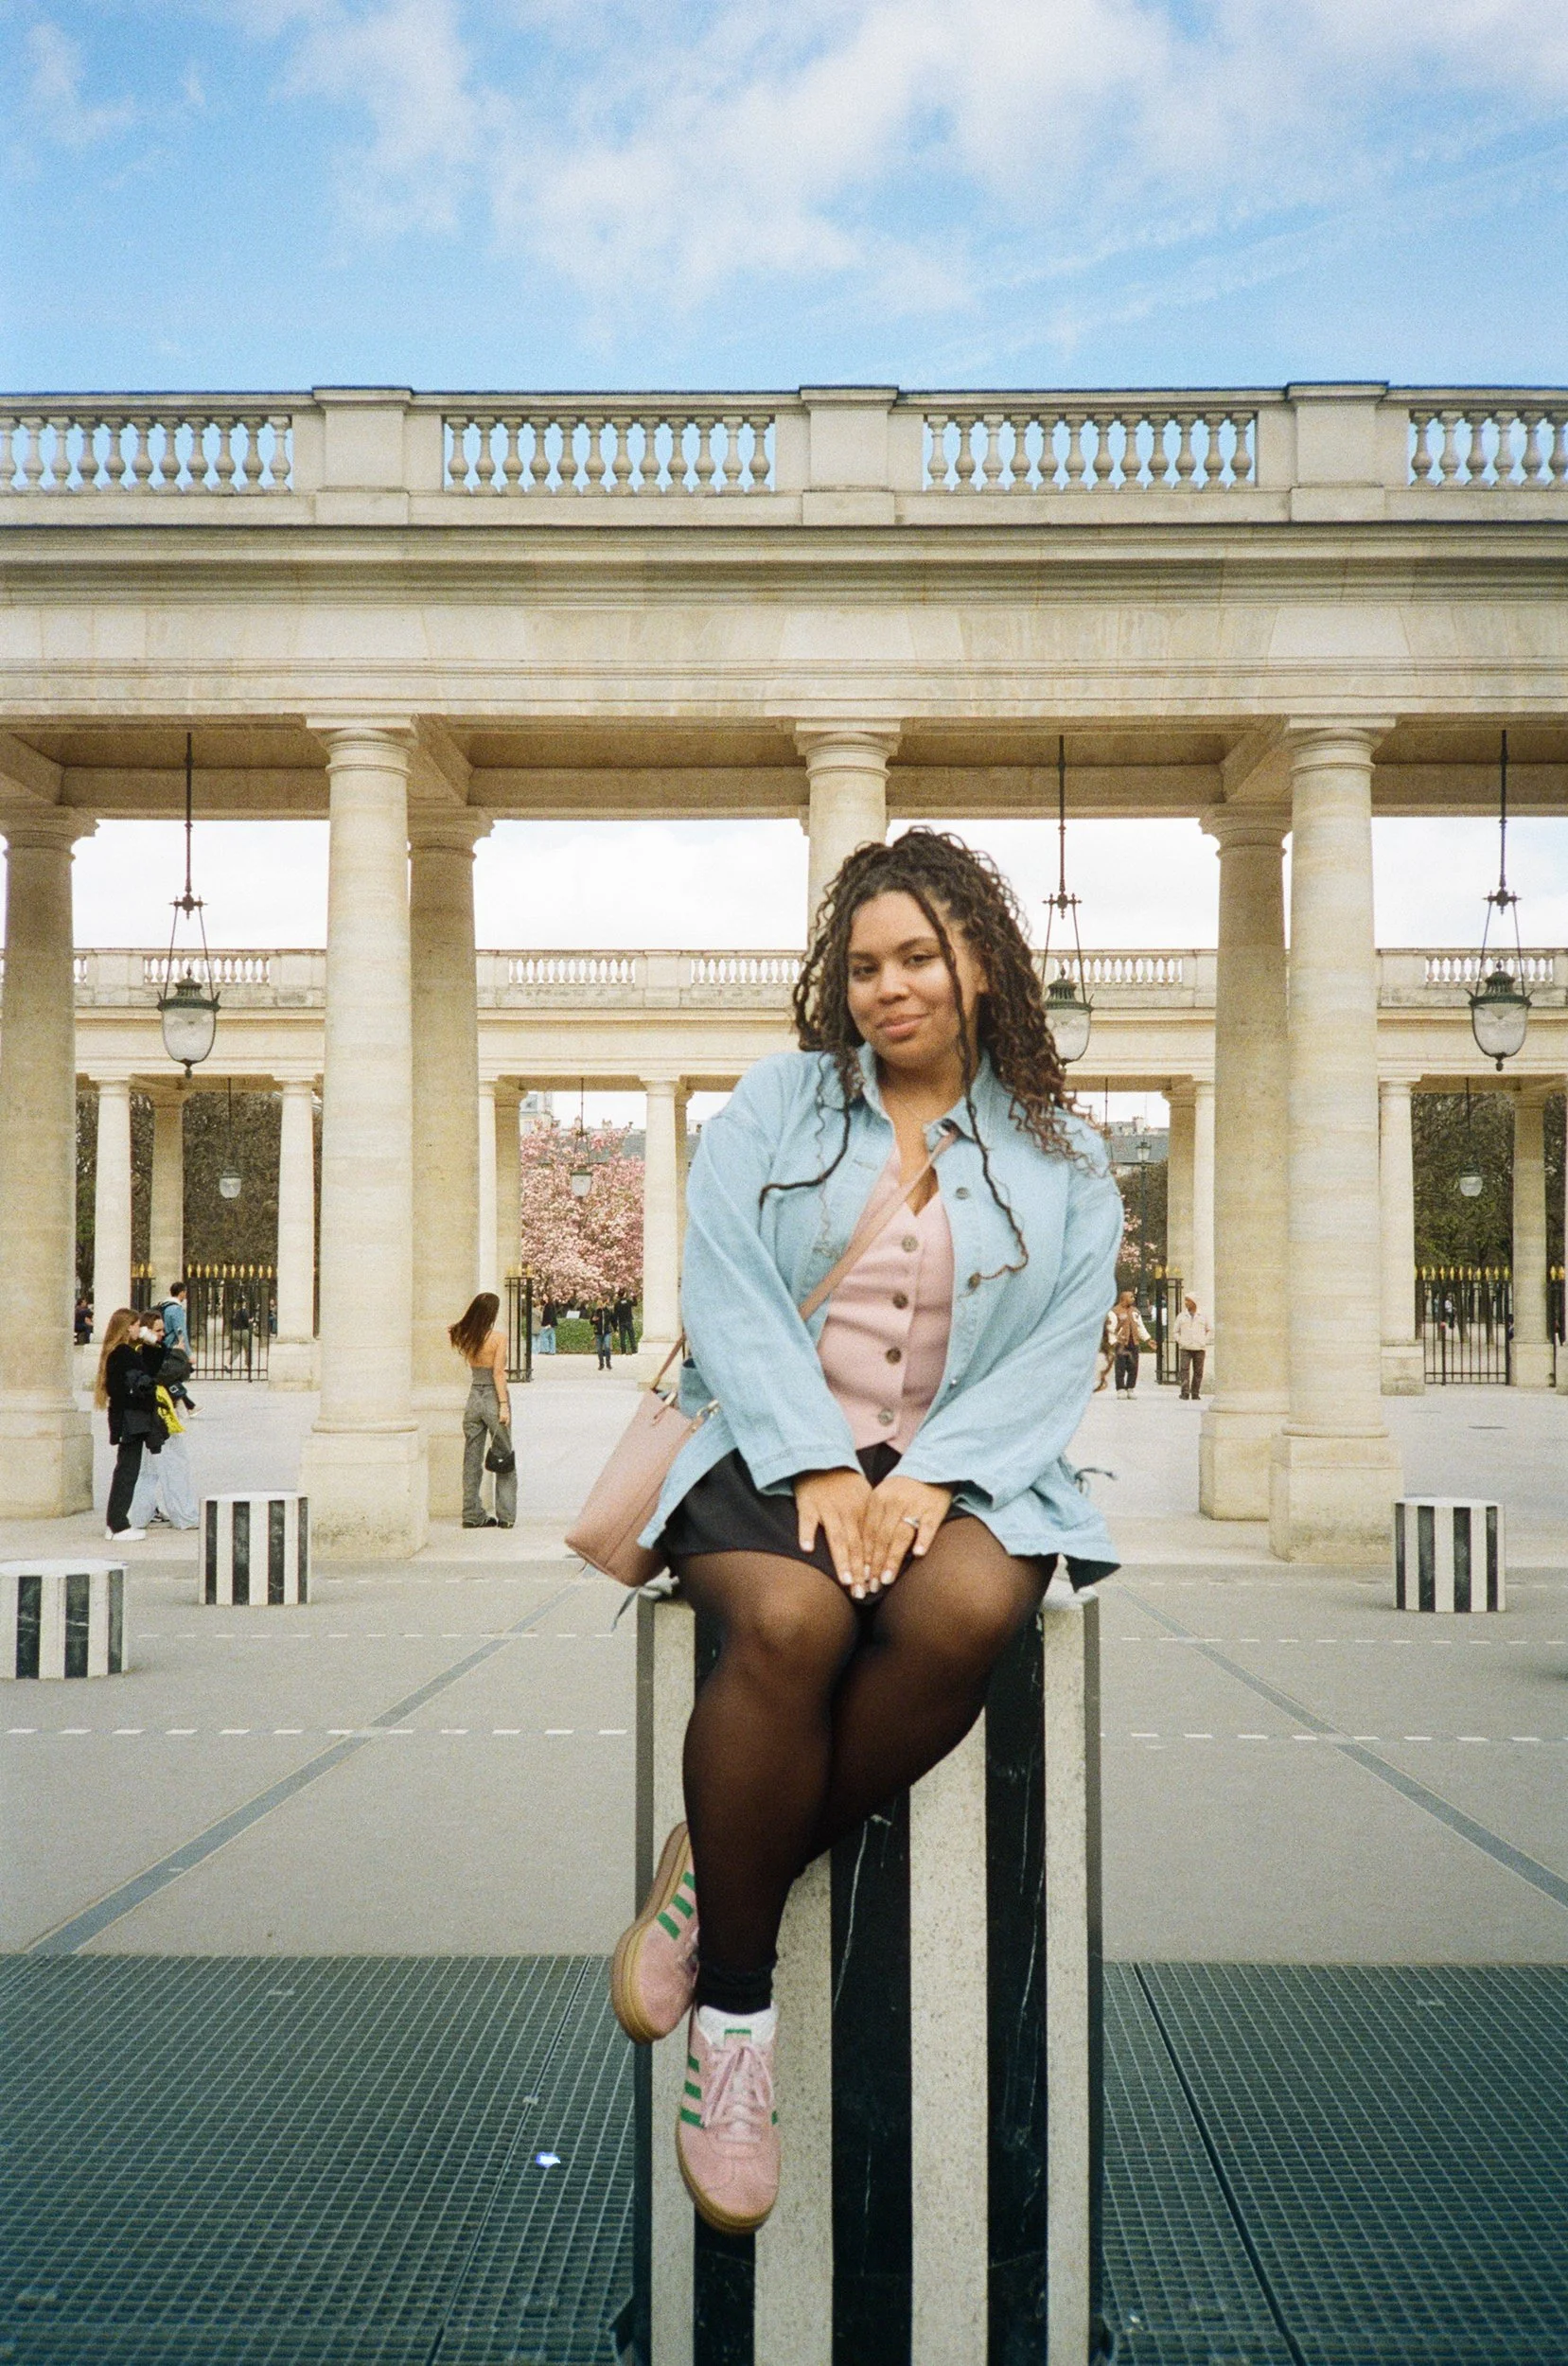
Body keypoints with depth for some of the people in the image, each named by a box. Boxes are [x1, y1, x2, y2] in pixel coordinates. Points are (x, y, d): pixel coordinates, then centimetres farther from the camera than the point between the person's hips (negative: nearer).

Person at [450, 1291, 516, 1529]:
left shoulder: (464, 1337, 0)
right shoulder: (498, 1337, -13)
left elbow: (454, 1330, 25)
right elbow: (498, 1372, -16)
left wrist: (467, 1309, 14)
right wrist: (504, 1405, -15)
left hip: (473, 1398, 5)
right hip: (493, 1398, -5)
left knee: (472, 1460, 10)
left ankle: (473, 1514, 12)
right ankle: (505, 1516, 5)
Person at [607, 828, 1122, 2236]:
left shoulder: (1063, 1161, 12)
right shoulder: (775, 1106, 11)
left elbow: (1059, 1356, 2)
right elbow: (730, 1300, 0)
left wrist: (932, 1478, -14)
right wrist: (817, 1464, -15)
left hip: (967, 1461, 1)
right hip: (774, 1445, -1)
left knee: (969, 1609, -33)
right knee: (790, 1620, -33)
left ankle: (718, 1873, -13)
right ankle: (734, 2007, -17)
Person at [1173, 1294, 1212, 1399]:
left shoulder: (1203, 1316, 9)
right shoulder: (1181, 1316, 10)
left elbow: (1210, 1330, 15)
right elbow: (1175, 1331, 13)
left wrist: (1205, 1341, 3)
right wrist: (1180, 1341, -1)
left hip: (1200, 1348, 0)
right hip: (1185, 1348, 0)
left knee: (1198, 1371, 2)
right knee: (1184, 1369, -13)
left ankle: (1195, 1393, 10)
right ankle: (1185, 1392, -15)